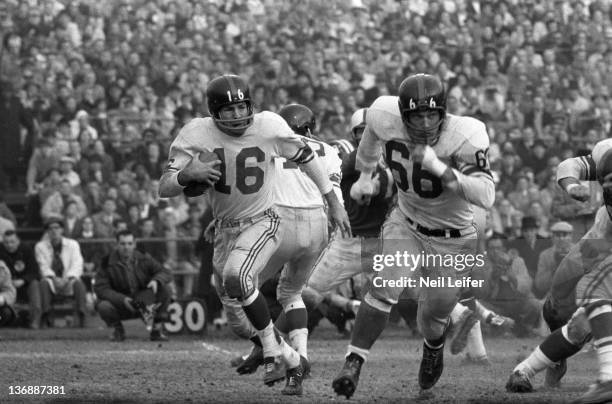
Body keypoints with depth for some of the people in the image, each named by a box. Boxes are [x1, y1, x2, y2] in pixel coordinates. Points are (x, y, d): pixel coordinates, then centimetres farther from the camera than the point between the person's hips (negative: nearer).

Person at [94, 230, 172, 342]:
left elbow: (166, 273, -2)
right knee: (103, 307, -34)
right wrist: (121, 299, -30)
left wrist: (156, 280, -27)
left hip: (144, 303, 2)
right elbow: (100, 288, -16)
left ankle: (156, 329, -4)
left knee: (164, 290, -22)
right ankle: (118, 329, 3)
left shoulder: (144, 259, -2)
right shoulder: (107, 263, -10)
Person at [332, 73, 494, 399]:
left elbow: (486, 196, -39)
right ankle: (354, 362, -17)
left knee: (435, 314, 9)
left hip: (451, 237, -2)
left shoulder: (464, 136, -32)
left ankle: (434, 348, 46)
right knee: (387, 286, -21)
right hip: (406, 222, 2)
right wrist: (365, 175, 18)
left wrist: (440, 168, -48)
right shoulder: (386, 118, -21)